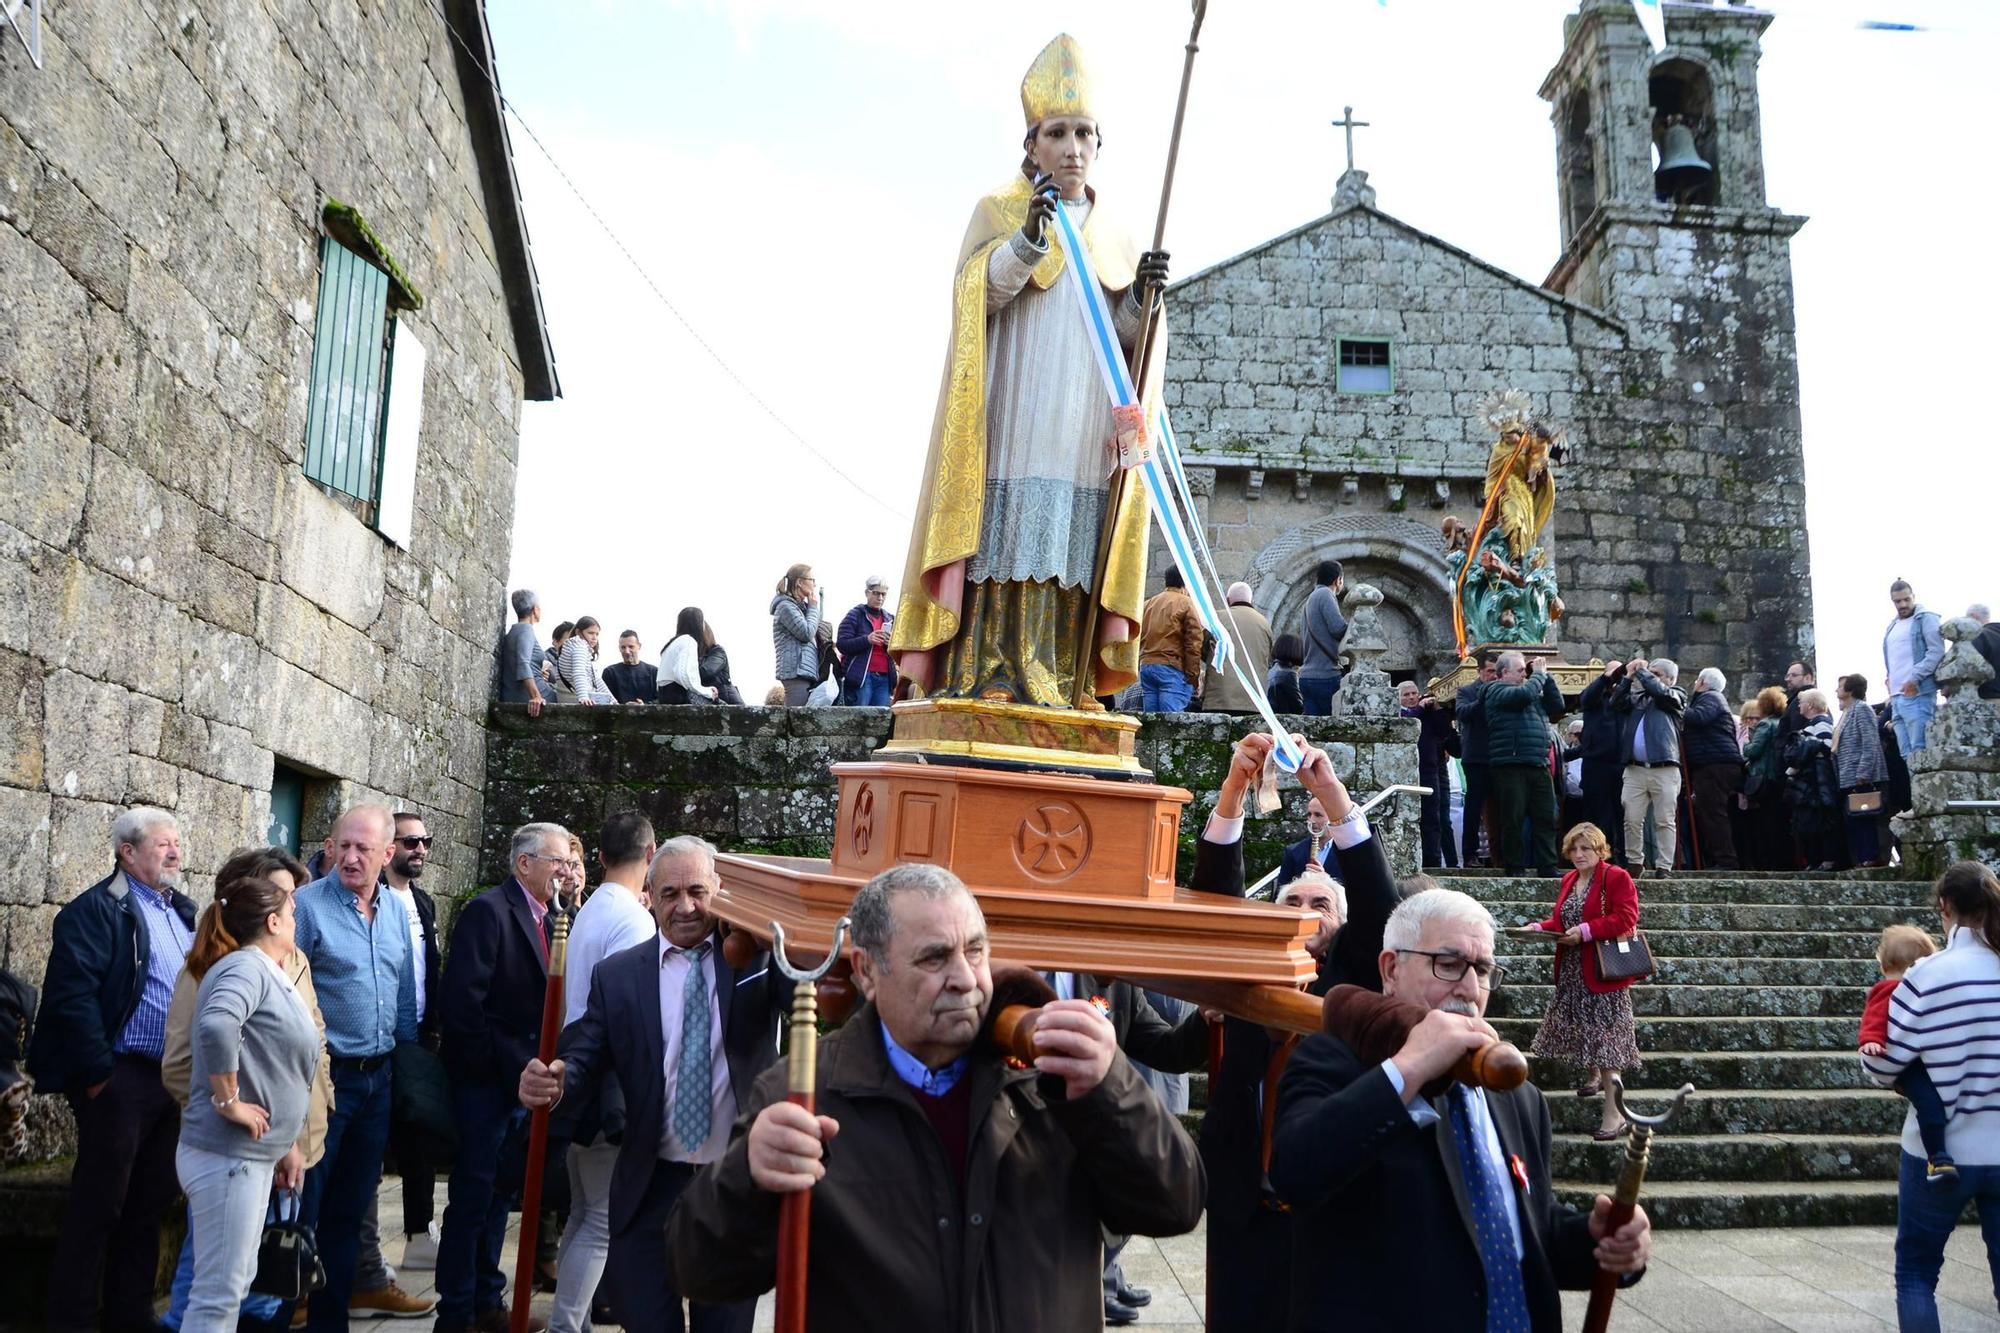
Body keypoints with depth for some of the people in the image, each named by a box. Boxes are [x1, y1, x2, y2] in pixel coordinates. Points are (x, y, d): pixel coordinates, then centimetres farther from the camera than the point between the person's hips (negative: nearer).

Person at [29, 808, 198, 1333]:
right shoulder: (96, 910, -10)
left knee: (150, 1204, 14)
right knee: (98, 1205, 1)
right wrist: (98, 1076, -19)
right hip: (121, 1078, -7)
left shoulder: (183, 911, 15)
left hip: (177, 1078, 8)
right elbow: (72, 996, -17)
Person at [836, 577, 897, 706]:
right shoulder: (855, 615, 3)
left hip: (884, 678, 5)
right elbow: (842, 644, -6)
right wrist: (867, 640, -20)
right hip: (861, 677, -5)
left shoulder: (890, 619, 19)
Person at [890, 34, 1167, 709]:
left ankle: (1060, 693, 0)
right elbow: (980, 291, -10)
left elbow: (1125, 336, 14)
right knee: (1003, 554, -12)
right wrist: (1028, 238, -27)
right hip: (1013, 425, -3)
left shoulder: (1113, 234, 19)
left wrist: (1142, 298, -7)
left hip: (1085, 438, 4)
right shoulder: (998, 209, 8)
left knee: (1069, 565, -2)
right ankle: (976, 687, -12)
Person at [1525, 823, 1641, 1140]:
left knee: (1605, 1039, -8)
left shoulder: (1617, 877, -10)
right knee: (1578, 1028, 16)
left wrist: (1585, 931, -24)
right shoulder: (1569, 880, 12)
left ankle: (1614, 1114, -5)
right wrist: (1539, 928, 0)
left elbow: (1625, 918, -19)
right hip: (1572, 973, 7)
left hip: (1603, 972, -7)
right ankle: (1593, 1077, 44)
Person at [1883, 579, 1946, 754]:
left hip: (1917, 694, -7)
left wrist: (1914, 678, -18)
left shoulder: (1926, 619, 0)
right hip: (1897, 697, 7)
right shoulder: (1892, 627, 23)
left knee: (1919, 752, -12)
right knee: (1907, 754, 4)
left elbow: (1937, 651, -11)